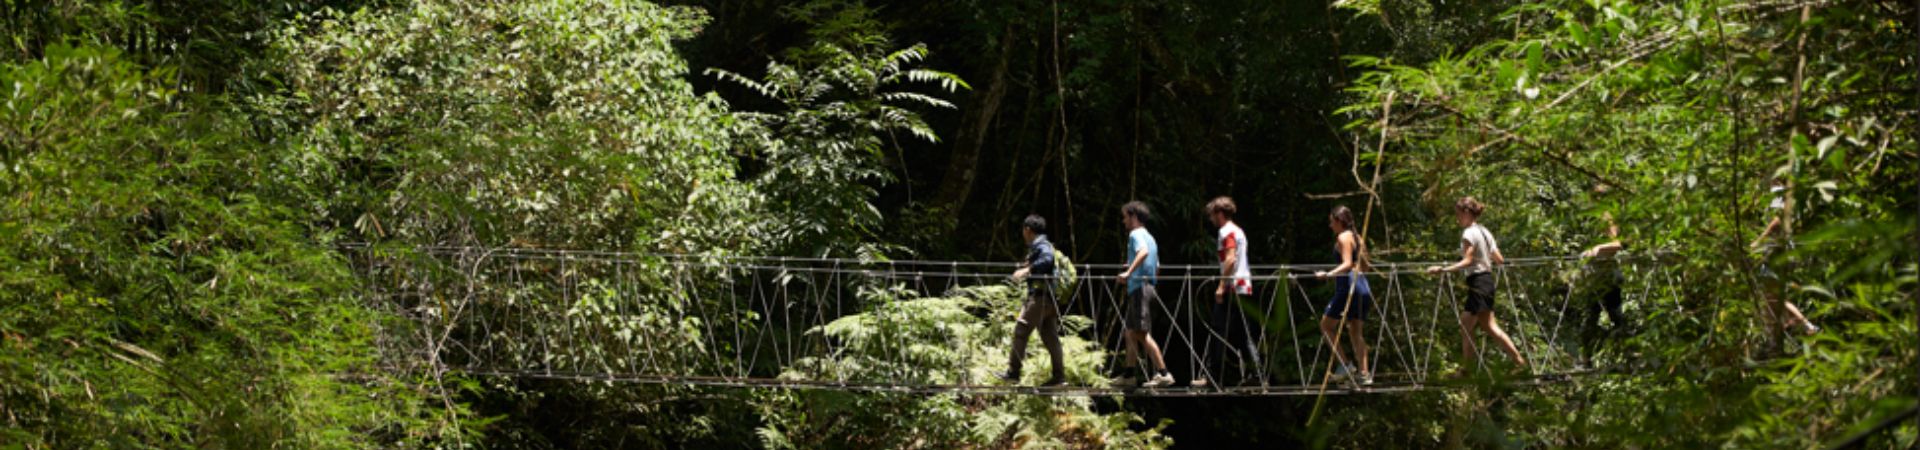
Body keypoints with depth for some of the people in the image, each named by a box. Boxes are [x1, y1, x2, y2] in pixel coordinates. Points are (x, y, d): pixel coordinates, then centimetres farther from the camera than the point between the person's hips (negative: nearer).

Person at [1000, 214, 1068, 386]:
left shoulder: (1040, 246, -10)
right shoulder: (1038, 245, 19)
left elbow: (1048, 259, -30)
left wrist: (1028, 269, -34)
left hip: (1040, 296, -10)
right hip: (1048, 297, 10)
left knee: (1020, 330, -6)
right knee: (1050, 336, 7)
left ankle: (1013, 372, -5)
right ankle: (1059, 375, 5)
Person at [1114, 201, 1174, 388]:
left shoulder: (1136, 234, -7)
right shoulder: (1150, 238, 22)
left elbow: (1143, 252, -29)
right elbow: (1157, 269, 26)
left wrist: (1129, 272, -35)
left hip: (1139, 288, -10)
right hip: (1148, 287, 10)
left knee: (1142, 333, -14)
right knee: (1130, 333, 13)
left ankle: (1163, 373, -18)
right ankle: (1128, 375, 17)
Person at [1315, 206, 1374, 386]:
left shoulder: (1343, 237, -6)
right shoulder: (1357, 237, 19)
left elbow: (1347, 264, -18)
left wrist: (1328, 274, -25)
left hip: (1348, 286, -9)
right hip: (1362, 287, 9)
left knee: (1326, 324, 1)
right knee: (1356, 332, 8)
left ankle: (1344, 364, -7)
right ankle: (1364, 373, 1)